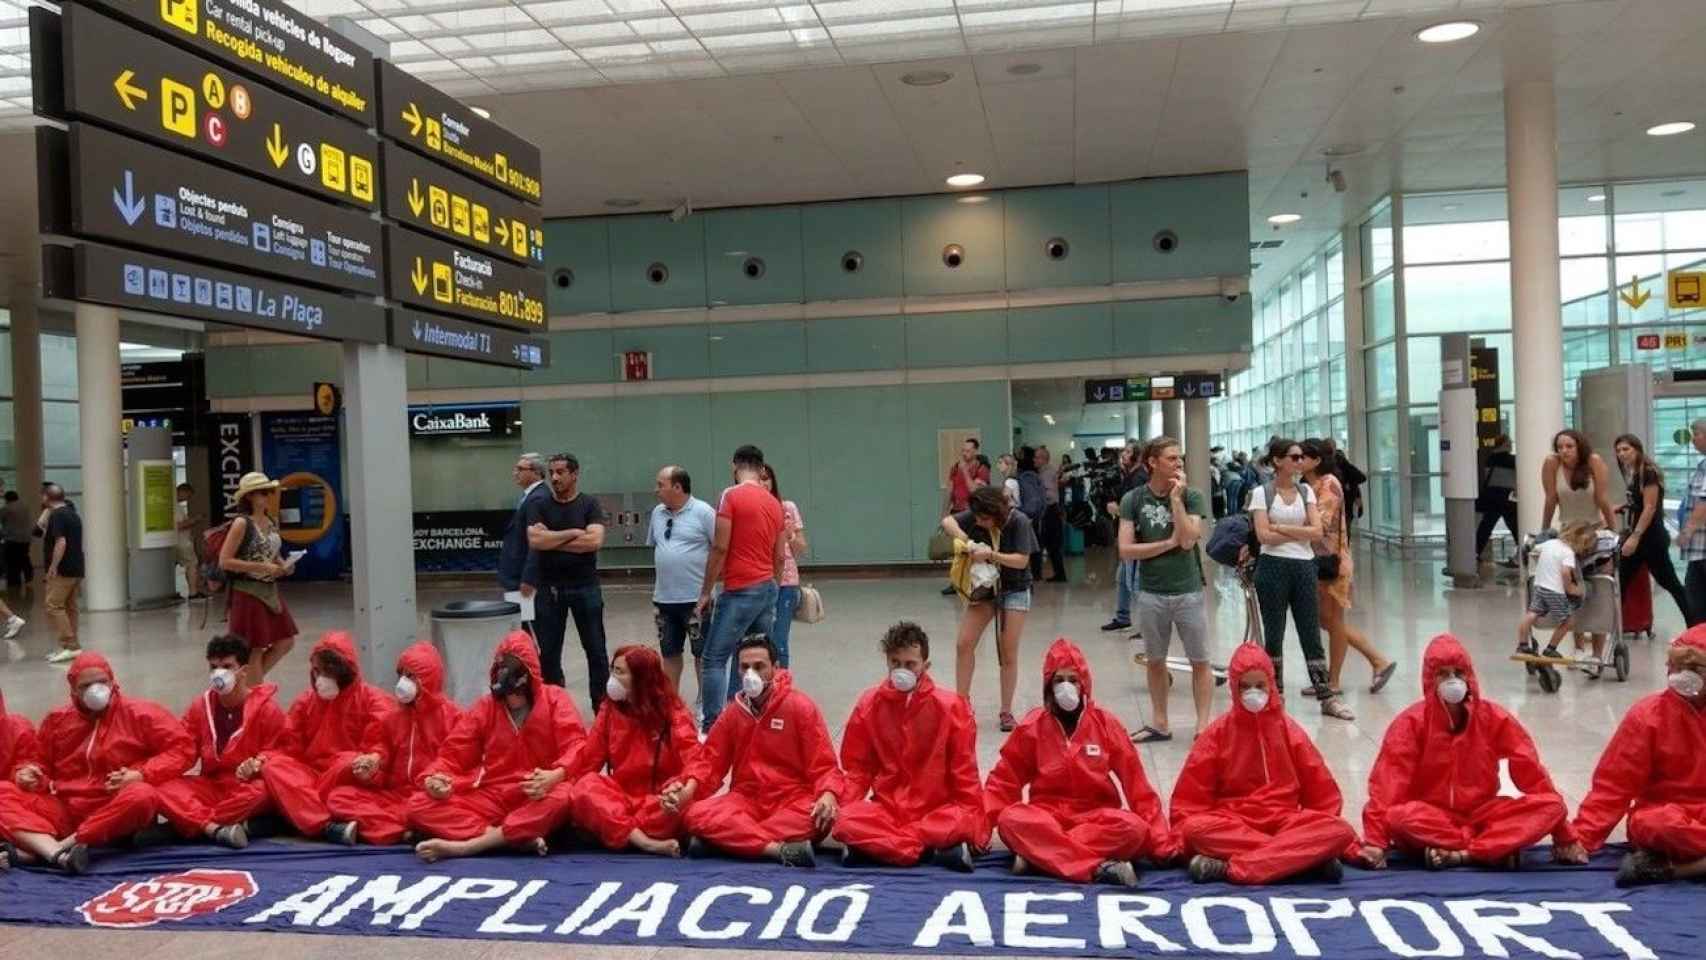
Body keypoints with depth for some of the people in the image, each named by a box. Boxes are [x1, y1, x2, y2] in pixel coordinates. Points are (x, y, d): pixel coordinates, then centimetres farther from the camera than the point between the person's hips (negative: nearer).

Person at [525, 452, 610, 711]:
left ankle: (602, 708, 12)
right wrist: (573, 533, -10)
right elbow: (535, 541, -12)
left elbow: (594, 541, -15)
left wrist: (552, 541, -11)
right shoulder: (539, 506, 4)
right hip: (549, 588, 1)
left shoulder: (590, 505, 0)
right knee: (548, 652, 7)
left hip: (585, 586, -1)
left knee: (596, 650, 3)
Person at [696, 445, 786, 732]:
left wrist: (705, 592, -5)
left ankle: (712, 727, -10)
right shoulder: (775, 503, 12)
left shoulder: (731, 496, -8)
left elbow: (720, 548, -12)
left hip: (740, 591, -7)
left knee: (715, 659, -4)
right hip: (768, 589, 7)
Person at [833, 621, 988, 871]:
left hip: (937, 810, -2)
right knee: (846, 824, -30)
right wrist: (845, 809, -10)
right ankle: (937, 852, -27)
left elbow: (963, 769, -1)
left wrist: (975, 819, -8)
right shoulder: (869, 704, 1)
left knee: (964, 822, -35)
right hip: (886, 807, 2)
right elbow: (856, 767, 6)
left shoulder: (950, 706, -4)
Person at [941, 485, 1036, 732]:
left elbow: (1022, 561, -21)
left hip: (1015, 591, -4)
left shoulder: (1018, 521, -20)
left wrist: (990, 555, -31)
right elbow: (947, 521, -16)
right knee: (964, 645, -3)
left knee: (1008, 654, 2)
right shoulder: (976, 517, -10)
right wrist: (966, 541, -30)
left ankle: (1006, 712, 13)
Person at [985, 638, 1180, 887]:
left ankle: (1038, 853, -30)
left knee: (1134, 828, -32)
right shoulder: (1033, 726, 0)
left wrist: (1161, 841, -8)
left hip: (1096, 817, 0)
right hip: (1047, 815, 0)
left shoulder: (1105, 723, -1)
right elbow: (1004, 780, 5)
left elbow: (1135, 784, -2)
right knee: (1011, 820, -33)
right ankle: (1100, 867, -38)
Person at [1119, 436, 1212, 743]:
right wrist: (1169, 542, -12)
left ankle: (1203, 725, 10)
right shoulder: (1133, 499, -2)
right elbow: (1126, 550, -9)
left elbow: (1187, 540, -17)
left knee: (1200, 661, 2)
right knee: (1155, 661, 12)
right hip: (1151, 594, 1)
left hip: (1188, 592, -1)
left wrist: (1175, 499, -16)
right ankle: (1160, 723, 25)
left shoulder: (1191, 496, -3)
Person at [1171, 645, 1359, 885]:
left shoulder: (1288, 730, 8)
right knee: (1195, 829, -34)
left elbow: (1320, 788, 10)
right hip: (1233, 822, -1)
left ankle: (1231, 868, -36)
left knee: (1340, 830, -27)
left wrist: (1325, 840, 2)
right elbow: (1192, 794, 3)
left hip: (1284, 820, 2)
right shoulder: (1218, 732, 4)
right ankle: (1308, 857, -34)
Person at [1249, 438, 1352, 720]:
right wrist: (1300, 532, -7)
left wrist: (1280, 528, -10)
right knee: (1274, 635, 6)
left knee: (1311, 634, 5)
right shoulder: (1262, 492, -2)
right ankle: (1275, 696, 18)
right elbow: (1264, 535, -12)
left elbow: (1317, 531, -4)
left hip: (1304, 567, 3)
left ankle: (1327, 697, 9)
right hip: (1273, 568, -3)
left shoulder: (1306, 491, 8)